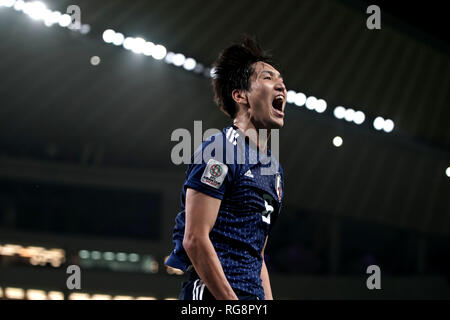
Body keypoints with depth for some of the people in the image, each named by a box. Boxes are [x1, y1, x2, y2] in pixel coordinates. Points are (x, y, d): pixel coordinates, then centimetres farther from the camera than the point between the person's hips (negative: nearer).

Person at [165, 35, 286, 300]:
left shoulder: (274, 167, 20)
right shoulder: (220, 151, -7)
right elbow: (195, 239, -15)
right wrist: (232, 304, -19)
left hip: (253, 293, 9)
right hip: (214, 294, -9)